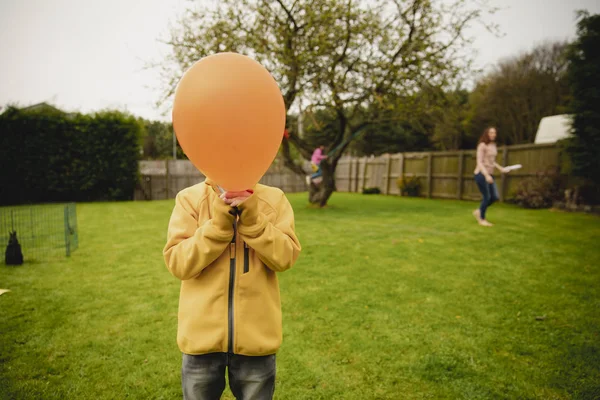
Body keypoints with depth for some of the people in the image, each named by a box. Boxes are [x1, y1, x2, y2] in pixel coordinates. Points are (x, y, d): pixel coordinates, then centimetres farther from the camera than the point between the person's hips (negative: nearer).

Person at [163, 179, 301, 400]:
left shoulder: (274, 199, -2)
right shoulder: (190, 198, -4)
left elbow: (285, 257, -11)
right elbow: (177, 263, -11)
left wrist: (251, 217, -21)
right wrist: (219, 222, -21)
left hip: (257, 334, 1)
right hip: (203, 334, 0)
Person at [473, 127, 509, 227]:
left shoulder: (493, 145, 13)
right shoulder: (482, 145, -11)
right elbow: (479, 162, -17)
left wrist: (501, 168, 11)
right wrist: (486, 175, -25)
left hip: (489, 174, 8)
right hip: (481, 174, -8)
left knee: (495, 197, 5)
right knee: (486, 197, -2)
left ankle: (478, 212, 24)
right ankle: (482, 219, 15)